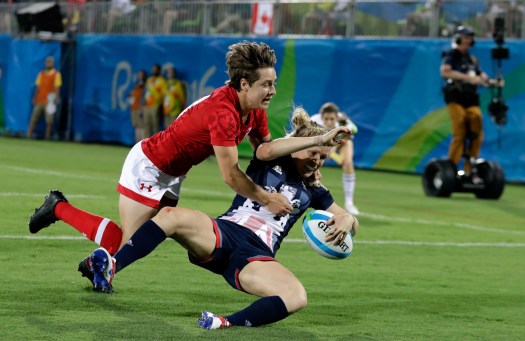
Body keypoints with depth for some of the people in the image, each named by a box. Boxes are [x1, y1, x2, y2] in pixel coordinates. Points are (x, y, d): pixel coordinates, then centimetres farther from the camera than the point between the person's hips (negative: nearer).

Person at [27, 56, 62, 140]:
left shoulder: (56, 74, 0)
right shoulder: (41, 74, 15)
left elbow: (57, 88, -5)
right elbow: (38, 87, 17)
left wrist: (55, 99, -15)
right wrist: (35, 98, 10)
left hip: (49, 101, -4)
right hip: (39, 100, 4)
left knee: (49, 121, -6)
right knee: (33, 119, -1)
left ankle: (47, 138, -1)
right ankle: (29, 136, -1)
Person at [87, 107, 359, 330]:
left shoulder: (312, 190, 20)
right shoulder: (272, 161, 10)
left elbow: (350, 222, 23)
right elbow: (267, 149, -15)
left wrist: (346, 221, -4)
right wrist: (319, 139, -18)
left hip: (256, 257, 2)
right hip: (223, 233, -2)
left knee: (297, 297, -33)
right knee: (171, 215, -33)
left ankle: (228, 324, -44)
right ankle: (109, 269, -33)